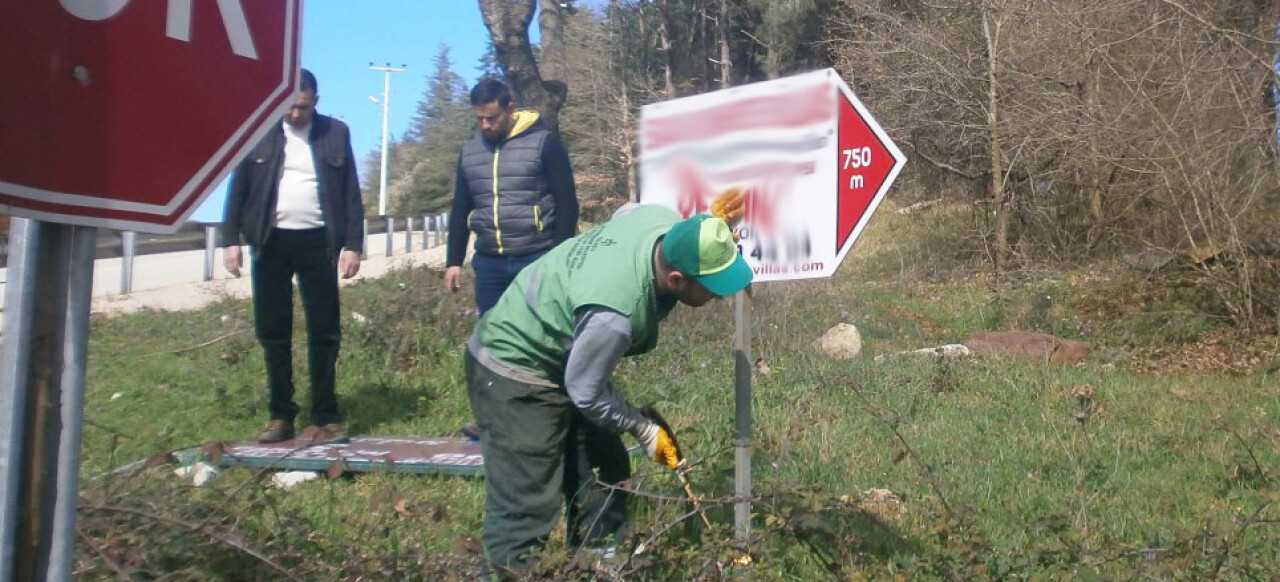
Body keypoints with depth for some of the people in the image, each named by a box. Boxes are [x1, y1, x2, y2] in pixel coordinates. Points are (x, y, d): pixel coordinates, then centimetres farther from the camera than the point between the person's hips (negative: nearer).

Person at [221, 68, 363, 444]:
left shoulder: (335, 133, 4)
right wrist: (231, 239, -1)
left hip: (317, 243, -1)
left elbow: (351, 193, 3)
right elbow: (238, 188, 6)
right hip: (270, 242, 1)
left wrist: (353, 244, -4)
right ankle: (281, 416, 14)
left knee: (324, 332, 0)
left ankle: (326, 417, 6)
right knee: (272, 332, 5)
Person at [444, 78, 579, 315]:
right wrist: (453, 261, 12)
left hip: (538, 260, -5)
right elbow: (460, 210, 18)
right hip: (488, 262, 5)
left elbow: (566, 204, -5)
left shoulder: (544, 143, -4)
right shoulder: (469, 152, 12)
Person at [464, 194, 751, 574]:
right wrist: (643, 428, -7)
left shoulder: (669, 222, -17)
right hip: (512, 373, -9)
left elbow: (623, 214, 10)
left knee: (604, 472, 14)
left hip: (559, 356, 9)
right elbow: (585, 394, -22)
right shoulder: (614, 314, -40)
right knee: (527, 501, -8)